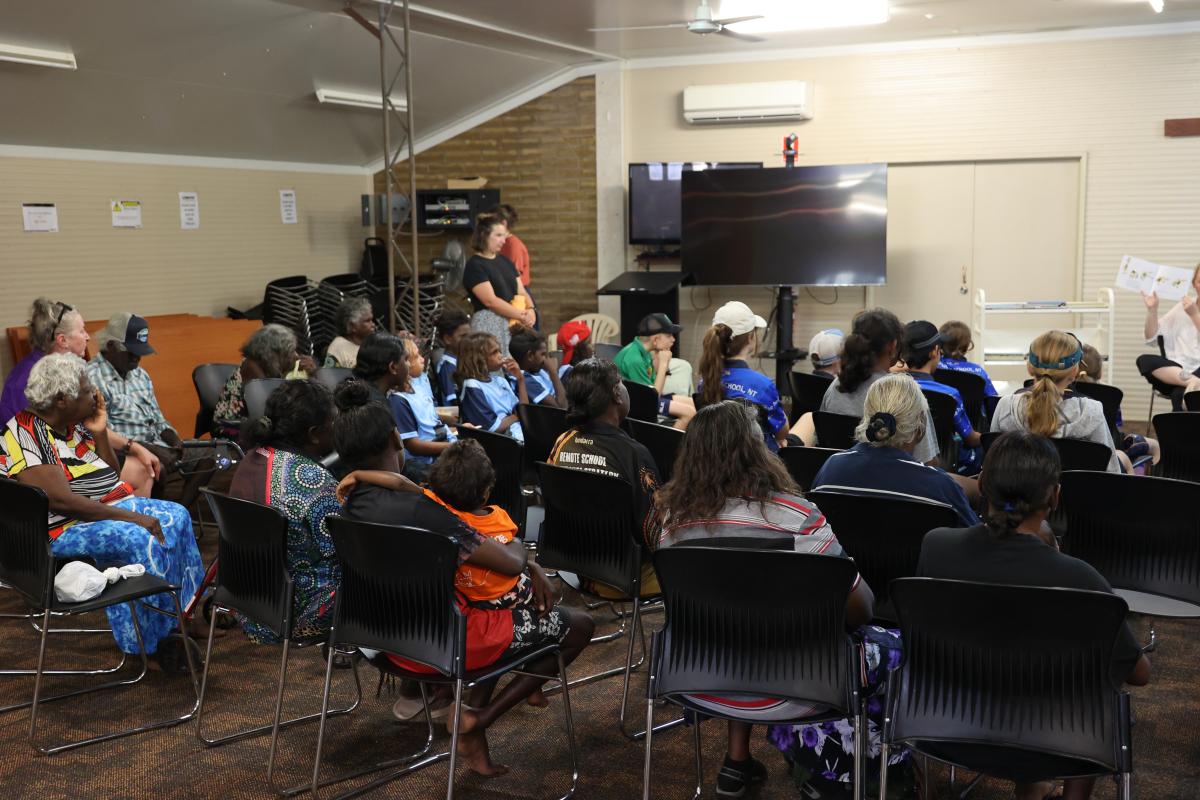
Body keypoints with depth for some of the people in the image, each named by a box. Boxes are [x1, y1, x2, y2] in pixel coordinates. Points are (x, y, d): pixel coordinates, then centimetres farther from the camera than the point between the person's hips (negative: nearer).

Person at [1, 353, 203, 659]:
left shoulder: (75, 425, 8)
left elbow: (110, 476, 16)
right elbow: (62, 501, -27)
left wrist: (100, 433, 1)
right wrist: (130, 517, -26)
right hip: (66, 528, -9)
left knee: (176, 516, 0)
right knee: (140, 540, -30)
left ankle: (180, 616, 4)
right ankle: (154, 642, -18)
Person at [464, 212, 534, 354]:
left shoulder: (504, 261, 18)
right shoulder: (474, 265, -6)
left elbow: (521, 292, 15)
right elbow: (490, 300, -14)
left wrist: (530, 310, -6)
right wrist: (521, 315, -16)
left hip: (514, 324, 7)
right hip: (490, 325, -7)